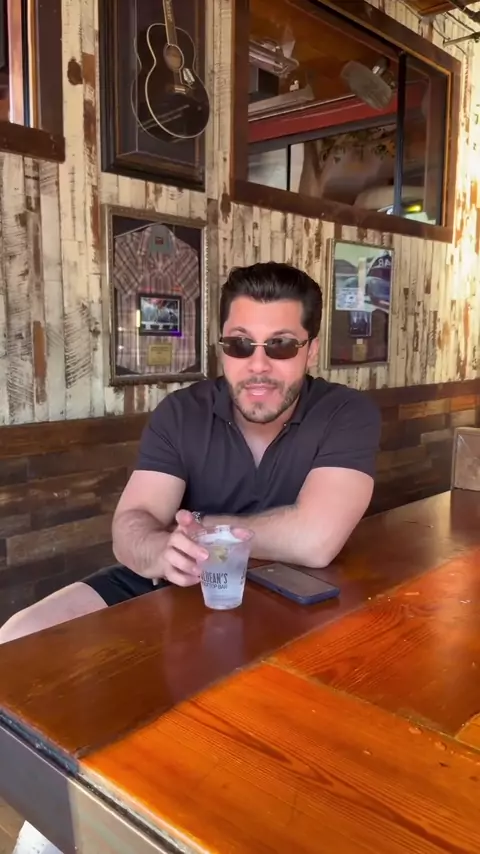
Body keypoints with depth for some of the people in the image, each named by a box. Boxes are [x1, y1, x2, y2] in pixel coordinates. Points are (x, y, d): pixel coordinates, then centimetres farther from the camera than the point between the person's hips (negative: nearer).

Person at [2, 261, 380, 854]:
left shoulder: (348, 415, -17)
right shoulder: (181, 413, -8)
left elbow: (313, 539, -31)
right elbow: (130, 527, -16)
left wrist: (201, 525, -17)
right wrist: (161, 551, -41)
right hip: (169, 585, 4)